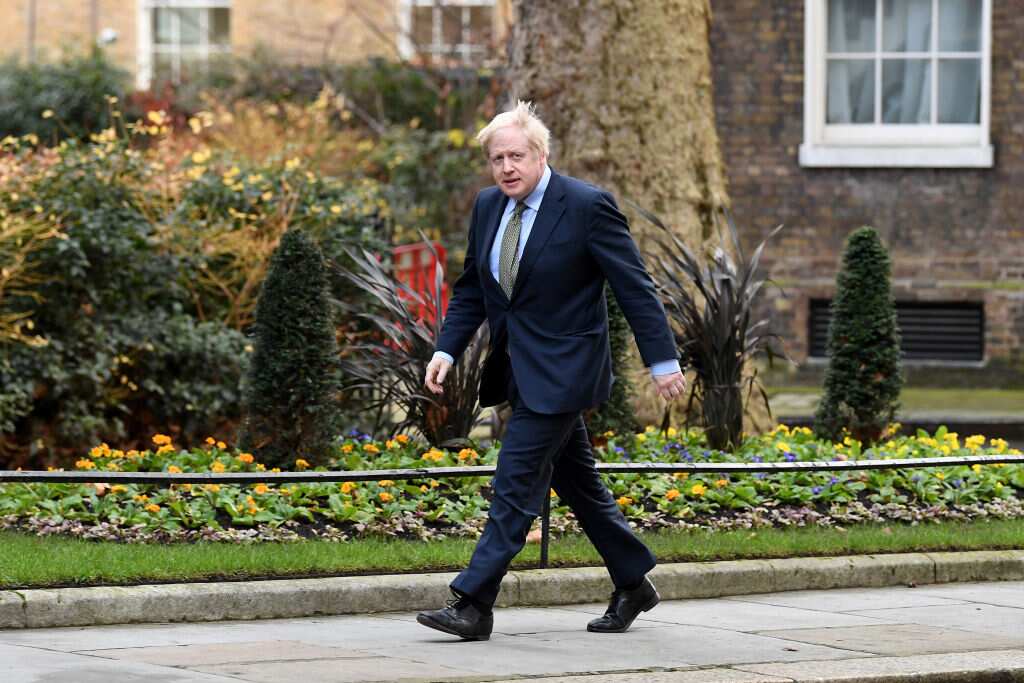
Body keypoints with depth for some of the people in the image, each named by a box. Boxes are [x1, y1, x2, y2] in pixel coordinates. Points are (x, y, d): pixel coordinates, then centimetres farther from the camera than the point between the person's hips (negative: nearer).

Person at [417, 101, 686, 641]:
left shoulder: (587, 206, -14)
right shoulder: (488, 207, 6)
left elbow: (634, 287, -12)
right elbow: (471, 289, 15)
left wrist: (662, 361, -13)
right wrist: (447, 349, 2)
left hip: (561, 370, -8)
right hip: (520, 368, 8)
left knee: (516, 483, -10)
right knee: (576, 482, 16)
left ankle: (473, 605, -10)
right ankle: (633, 585, 29)